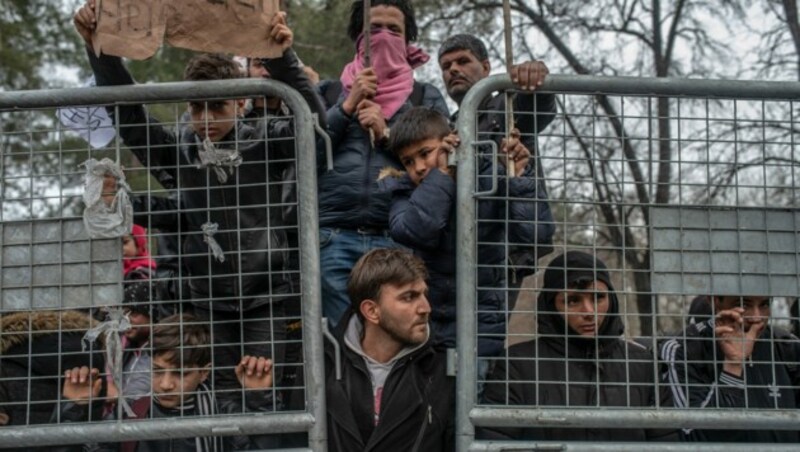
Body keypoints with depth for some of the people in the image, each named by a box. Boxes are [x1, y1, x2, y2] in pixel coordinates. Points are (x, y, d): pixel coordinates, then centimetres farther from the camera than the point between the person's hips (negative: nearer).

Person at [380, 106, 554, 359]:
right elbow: (413, 231, -25)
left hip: (481, 324, -2)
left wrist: (518, 177, -19)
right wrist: (440, 173, -20)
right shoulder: (403, 192, 0)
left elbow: (535, 234, -18)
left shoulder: (490, 180, -6)